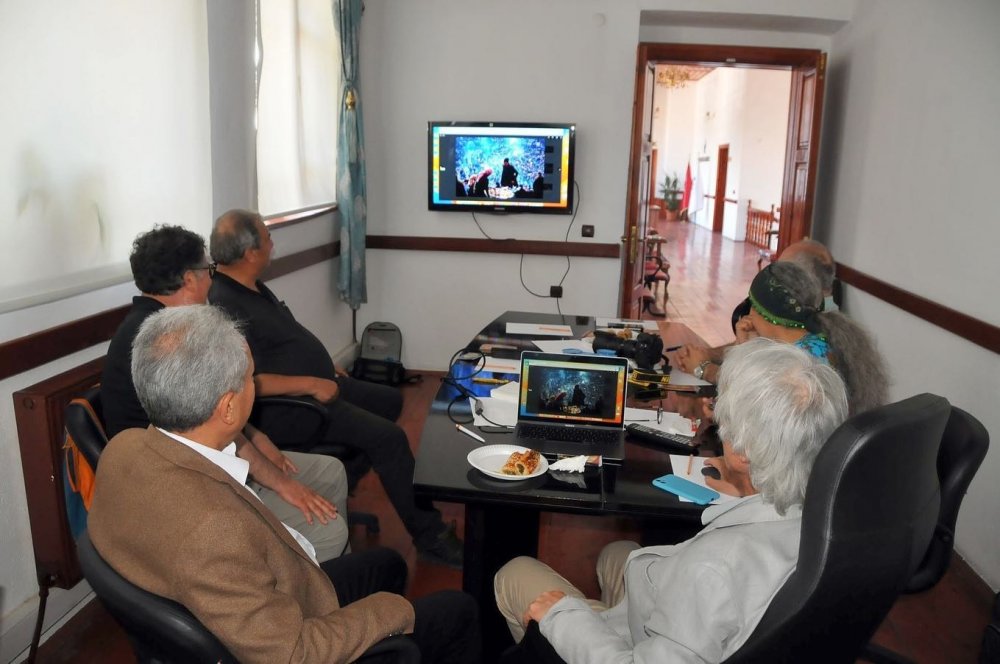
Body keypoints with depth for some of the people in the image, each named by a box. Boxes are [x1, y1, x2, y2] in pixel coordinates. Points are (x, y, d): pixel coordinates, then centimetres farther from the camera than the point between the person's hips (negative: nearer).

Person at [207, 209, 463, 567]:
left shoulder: (250, 286, 9)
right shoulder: (225, 306, -24)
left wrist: (323, 367, 15)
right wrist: (311, 384, -25)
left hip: (318, 384, 11)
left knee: (389, 400, 19)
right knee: (389, 437, -18)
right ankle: (429, 536, -7)